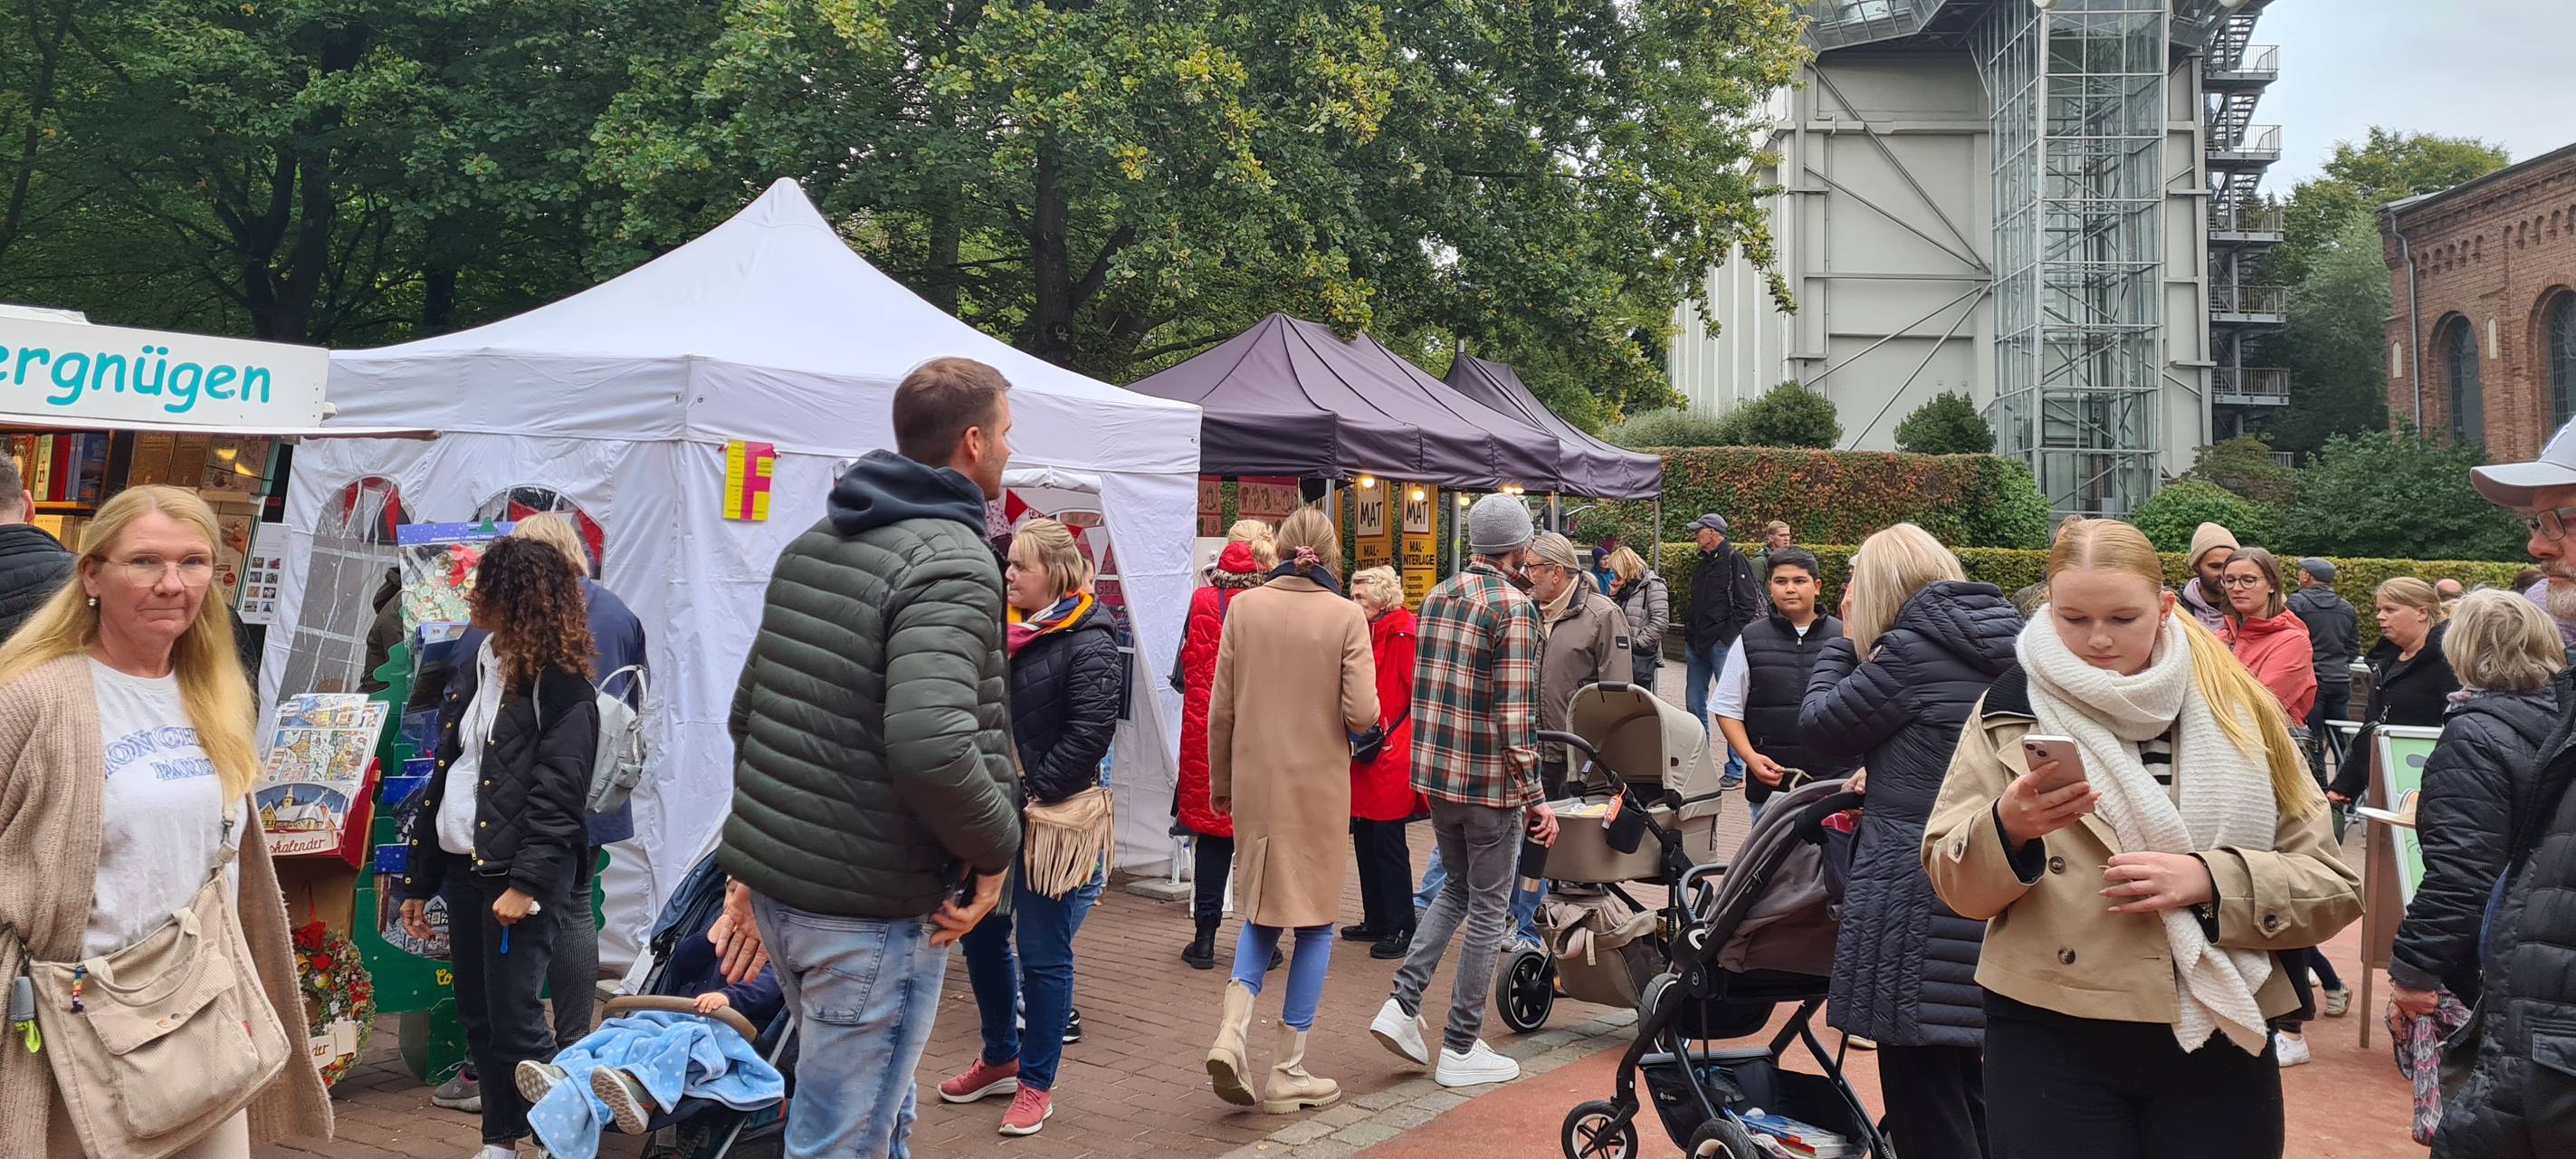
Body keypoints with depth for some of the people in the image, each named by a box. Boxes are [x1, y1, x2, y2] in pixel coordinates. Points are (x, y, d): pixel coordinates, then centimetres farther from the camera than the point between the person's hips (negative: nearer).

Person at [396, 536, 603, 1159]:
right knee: (477, 1016, 12)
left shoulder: (562, 688, -10)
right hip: (464, 868, 9)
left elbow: (557, 793, -17)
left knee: (514, 1019, -9)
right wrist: (419, 879, 17)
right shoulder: (473, 672, 16)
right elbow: (444, 774, 17)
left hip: (520, 874, -8)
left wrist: (527, 882, -23)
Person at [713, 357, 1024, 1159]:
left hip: (774, 884, 9)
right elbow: (930, 744, -32)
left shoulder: (812, 546, 11)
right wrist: (996, 847, -15)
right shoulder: (952, 563, -17)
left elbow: (749, 712, 16)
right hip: (874, 912, -9)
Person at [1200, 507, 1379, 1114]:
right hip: (1319, 785, -3)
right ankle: (1288, 1070, 13)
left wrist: (1220, 781, 13)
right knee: (1315, 922, 11)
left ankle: (1232, 1030, -1)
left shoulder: (1244, 607, -2)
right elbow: (1362, 713, -15)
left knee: (1262, 912, 19)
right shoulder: (1345, 615, -9)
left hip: (1254, 782, 3)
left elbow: (1220, 708, 1)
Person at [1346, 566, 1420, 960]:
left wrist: (1388, 735, -14)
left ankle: (1401, 929, 5)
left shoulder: (1403, 635, -12)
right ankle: (1376, 920, 24)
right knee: (1364, 839, 13)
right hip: (1365, 757, 9)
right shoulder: (1366, 633, 14)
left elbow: (1419, 695, -15)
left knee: (1388, 844, -3)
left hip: (1390, 757, -9)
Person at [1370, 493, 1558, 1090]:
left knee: (1457, 887, 24)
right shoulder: (1514, 606, -15)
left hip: (1434, 772, 7)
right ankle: (1461, 1047, 14)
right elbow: (1516, 713, -19)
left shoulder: (1436, 598, 8)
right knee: (1488, 910, 6)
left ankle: (1403, 1003, 14)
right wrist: (1535, 795, -14)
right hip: (1490, 780, -7)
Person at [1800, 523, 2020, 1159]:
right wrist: (1880, 783, 20)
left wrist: (1844, 636, 6)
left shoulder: (1914, 648, -12)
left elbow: (1818, 725, -5)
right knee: (1965, 1084, 20)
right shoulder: (2004, 640, 13)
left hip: (1919, 892, -9)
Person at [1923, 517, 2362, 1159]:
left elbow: (2333, 888, 2)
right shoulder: (2012, 708, 0)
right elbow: (1956, 887, -2)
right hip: (2051, 1040, -1)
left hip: (2217, 1042, 1)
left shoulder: (2240, 710, 3)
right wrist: (2007, 828, -21)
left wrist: (2210, 880, -15)